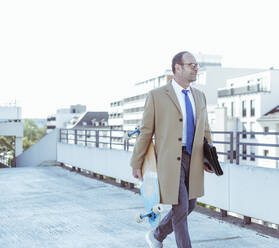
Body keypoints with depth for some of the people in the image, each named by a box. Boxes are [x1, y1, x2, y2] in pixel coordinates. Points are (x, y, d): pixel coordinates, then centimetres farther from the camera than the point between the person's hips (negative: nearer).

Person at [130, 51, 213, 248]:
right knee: (180, 208, -6)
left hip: (193, 159, 6)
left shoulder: (199, 96, 10)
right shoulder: (157, 95, -6)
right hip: (170, 159, -6)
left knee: (189, 205, 15)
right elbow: (146, 131, -3)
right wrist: (136, 164, -2)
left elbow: (205, 130, 14)